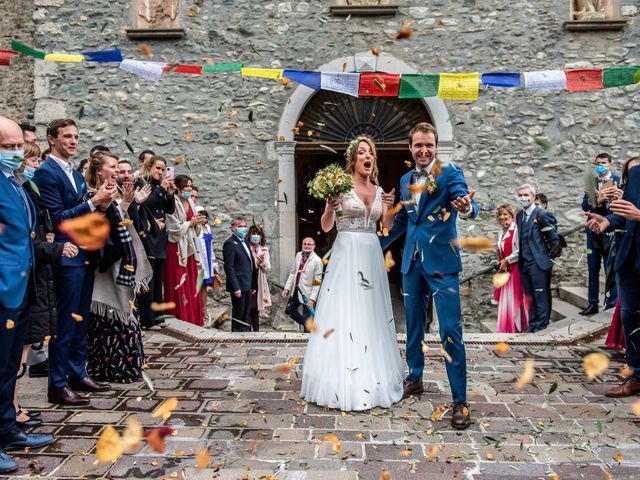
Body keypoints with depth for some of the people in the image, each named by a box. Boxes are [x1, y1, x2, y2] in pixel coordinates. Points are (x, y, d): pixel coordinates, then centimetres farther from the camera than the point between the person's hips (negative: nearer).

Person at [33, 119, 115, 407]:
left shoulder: (77, 175, 16)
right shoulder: (46, 172, -10)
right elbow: (56, 218, -17)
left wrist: (100, 205, -1)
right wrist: (93, 202, -19)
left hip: (85, 256, 8)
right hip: (66, 257, -8)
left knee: (81, 321, 15)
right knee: (65, 323, -2)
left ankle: (78, 374, 27)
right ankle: (58, 385, 10)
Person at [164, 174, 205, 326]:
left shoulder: (190, 203, 13)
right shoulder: (173, 204, -11)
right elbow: (174, 227, -16)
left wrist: (197, 223, -3)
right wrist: (191, 223, -8)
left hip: (190, 247, 7)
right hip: (177, 247, -7)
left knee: (192, 283, 9)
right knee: (179, 285, -3)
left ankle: (193, 319, 17)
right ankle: (180, 318, 6)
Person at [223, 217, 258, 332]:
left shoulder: (244, 242, 16)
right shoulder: (230, 244, -12)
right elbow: (229, 268, -17)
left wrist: (253, 284, 15)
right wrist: (235, 287, -20)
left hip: (247, 286, 8)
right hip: (239, 286, -8)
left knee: (246, 314, 15)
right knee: (238, 314, 1)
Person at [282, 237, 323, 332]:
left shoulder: (317, 260, -15)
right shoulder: (298, 255, 5)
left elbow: (317, 282, -15)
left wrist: (312, 299, -20)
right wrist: (287, 288, 6)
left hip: (307, 294, -7)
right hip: (296, 291, 7)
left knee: (306, 319, 2)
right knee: (289, 310, 18)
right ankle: (306, 324, 35)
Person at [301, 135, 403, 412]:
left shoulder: (378, 190, 13)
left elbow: (388, 227, 12)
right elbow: (325, 227, -4)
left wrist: (389, 207, -5)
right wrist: (330, 208, -23)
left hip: (371, 256, 5)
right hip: (346, 254, -5)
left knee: (371, 314, 7)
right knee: (343, 313, -4)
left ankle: (372, 378, 18)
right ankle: (342, 383, 5)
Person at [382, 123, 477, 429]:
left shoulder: (451, 173, -6)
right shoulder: (405, 180, 11)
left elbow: (466, 203, -23)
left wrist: (467, 207, -46)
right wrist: (377, 244, 24)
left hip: (441, 261, -6)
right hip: (412, 262, 6)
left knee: (450, 331, -6)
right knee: (413, 325, 17)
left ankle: (460, 401, 4)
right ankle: (415, 378, 36)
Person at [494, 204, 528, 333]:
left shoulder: (516, 230, -14)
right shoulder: (501, 233, 14)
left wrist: (507, 260, -14)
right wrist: (501, 262, 9)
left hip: (515, 269, -8)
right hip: (505, 270, 8)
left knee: (514, 299, -3)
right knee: (504, 298, 10)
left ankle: (516, 327, 7)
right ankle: (506, 327, 18)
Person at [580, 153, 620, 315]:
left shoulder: (618, 180, 0)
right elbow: (585, 206, -1)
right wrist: (597, 201, -20)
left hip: (610, 231, -4)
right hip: (593, 232, 4)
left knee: (611, 271, -1)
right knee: (593, 270, 9)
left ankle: (611, 305, 8)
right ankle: (593, 303, 17)